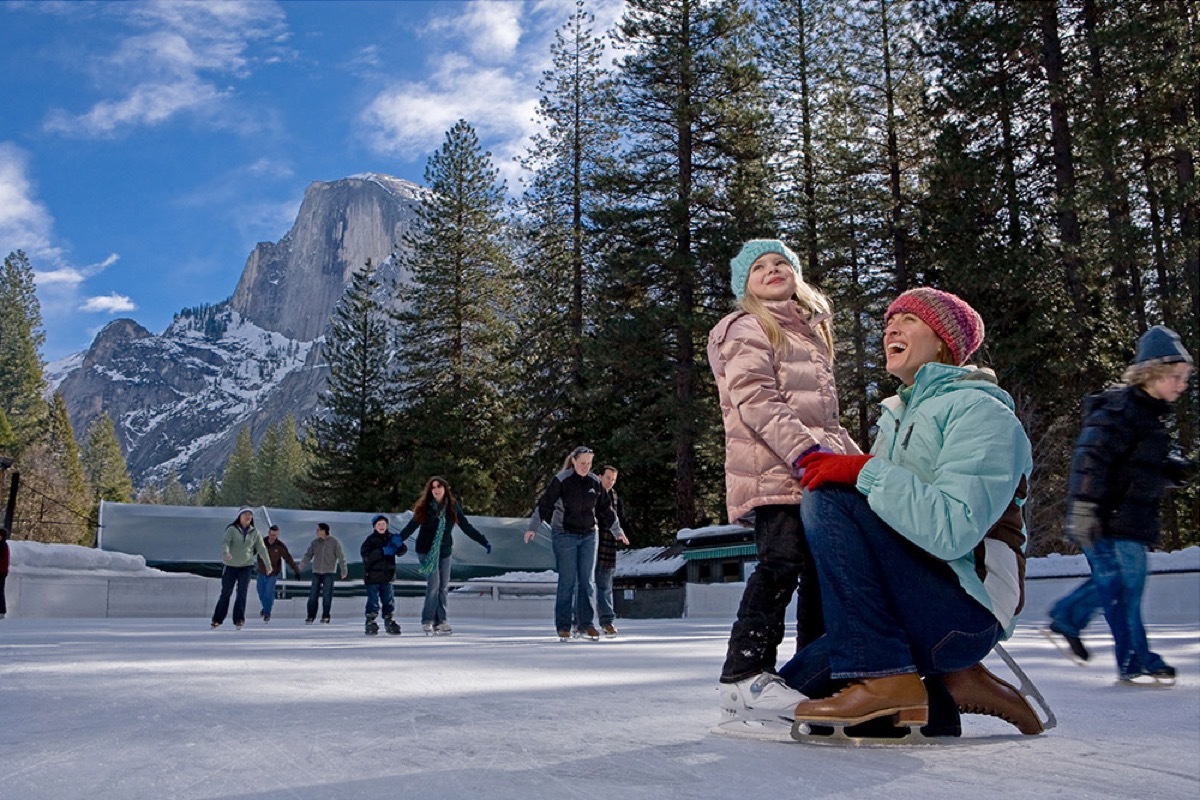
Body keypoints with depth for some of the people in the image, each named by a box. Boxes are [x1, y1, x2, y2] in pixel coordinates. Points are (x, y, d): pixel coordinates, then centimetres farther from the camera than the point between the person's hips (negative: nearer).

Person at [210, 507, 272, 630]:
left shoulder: (255, 533, 6)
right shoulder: (232, 530, -2)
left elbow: (262, 549, 10)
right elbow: (225, 542, -18)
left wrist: (268, 565, 12)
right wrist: (225, 552, -39)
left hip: (246, 566, 2)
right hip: (230, 566, -2)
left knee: (242, 593, -9)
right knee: (226, 593, 2)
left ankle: (239, 619, -6)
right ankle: (217, 620, 13)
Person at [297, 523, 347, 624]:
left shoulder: (334, 542, -3)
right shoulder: (314, 543, 6)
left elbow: (341, 557, -2)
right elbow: (308, 556, 9)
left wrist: (344, 570, -5)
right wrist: (300, 569, 3)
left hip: (329, 573, -3)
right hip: (316, 572, 3)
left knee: (327, 595, -3)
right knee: (313, 595, -1)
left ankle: (325, 616, 5)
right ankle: (311, 616, 5)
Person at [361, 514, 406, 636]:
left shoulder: (391, 538, 7)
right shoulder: (371, 539, -5)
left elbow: (402, 551, 1)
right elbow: (365, 554, -20)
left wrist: (399, 545, -23)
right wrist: (383, 551, -27)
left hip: (387, 576, 4)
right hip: (372, 575, -4)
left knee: (389, 600, 10)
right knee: (373, 601, -4)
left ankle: (389, 622, 21)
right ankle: (370, 623, 5)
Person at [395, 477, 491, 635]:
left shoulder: (453, 507, -1)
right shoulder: (424, 508, -7)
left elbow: (466, 527, 2)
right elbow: (411, 526, -9)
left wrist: (484, 541, -2)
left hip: (444, 552, 3)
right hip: (427, 551, -3)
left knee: (444, 586, 2)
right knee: (434, 583, -13)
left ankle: (440, 621, 10)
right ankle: (428, 621, -2)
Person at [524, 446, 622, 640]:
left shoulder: (595, 482, 6)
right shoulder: (561, 480, -8)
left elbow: (606, 509, 16)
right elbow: (544, 504, -9)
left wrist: (617, 531, 22)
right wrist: (533, 528, -14)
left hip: (588, 536, 4)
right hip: (564, 535, -4)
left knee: (587, 581, 2)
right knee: (567, 581, -4)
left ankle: (586, 624, 8)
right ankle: (563, 626, 4)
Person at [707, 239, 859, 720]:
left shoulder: (811, 333, 30)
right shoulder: (746, 329, 4)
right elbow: (754, 399, -12)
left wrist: (854, 455, 21)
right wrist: (803, 448, -23)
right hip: (771, 470, -8)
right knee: (781, 563, -19)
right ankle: (744, 676, -17)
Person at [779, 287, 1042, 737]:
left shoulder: (978, 410, -8)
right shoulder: (896, 417, 20)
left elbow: (953, 530, -24)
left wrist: (864, 473, -23)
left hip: (966, 610, -8)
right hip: (915, 607, 9)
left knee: (828, 499, -23)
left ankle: (883, 678, -21)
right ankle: (943, 697, 8)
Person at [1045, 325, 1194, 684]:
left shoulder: (1152, 413, 15)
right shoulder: (1120, 409, -16)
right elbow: (1091, 457, -24)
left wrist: (1175, 470, 7)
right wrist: (1084, 507, -29)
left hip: (1132, 519, 10)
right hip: (1109, 519, -10)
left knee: (1114, 579, 17)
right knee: (1124, 584, -5)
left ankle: (1065, 621, 32)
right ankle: (1135, 662, 3)